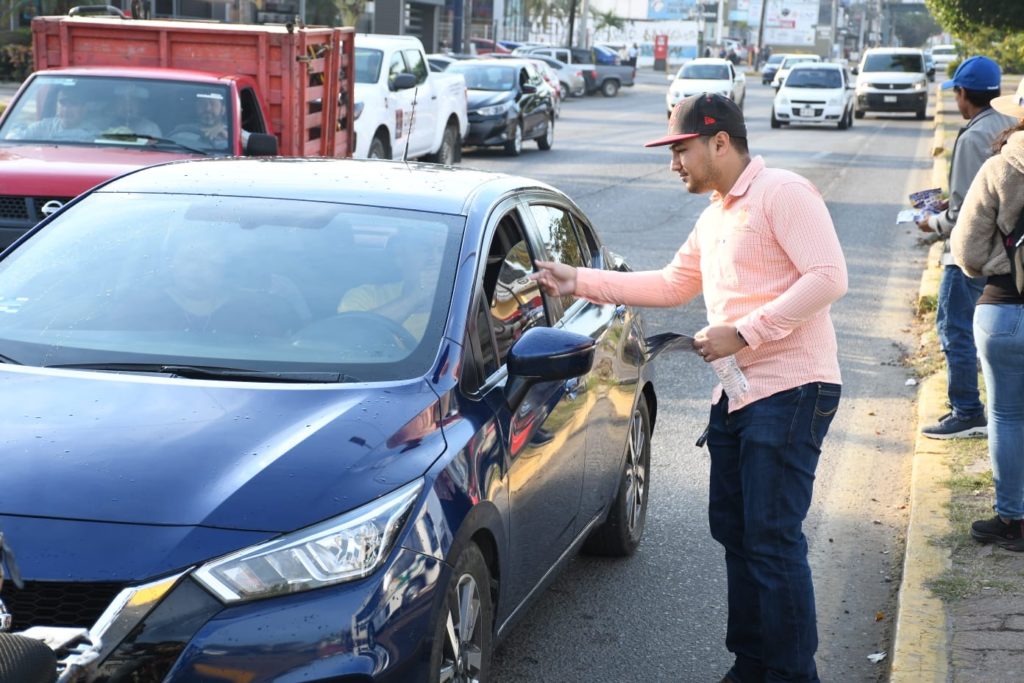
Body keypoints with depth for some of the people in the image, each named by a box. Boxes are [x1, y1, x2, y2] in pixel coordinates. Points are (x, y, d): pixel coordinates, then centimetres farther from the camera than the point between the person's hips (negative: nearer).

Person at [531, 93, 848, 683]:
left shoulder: (782, 193, -10)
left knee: (773, 540, -9)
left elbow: (829, 277, -19)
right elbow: (672, 285, 27)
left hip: (790, 390, -10)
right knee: (734, 530, 13)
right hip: (736, 393, 10)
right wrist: (580, 282, 21)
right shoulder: (714, 218, 19)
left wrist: (742, 332, -20)